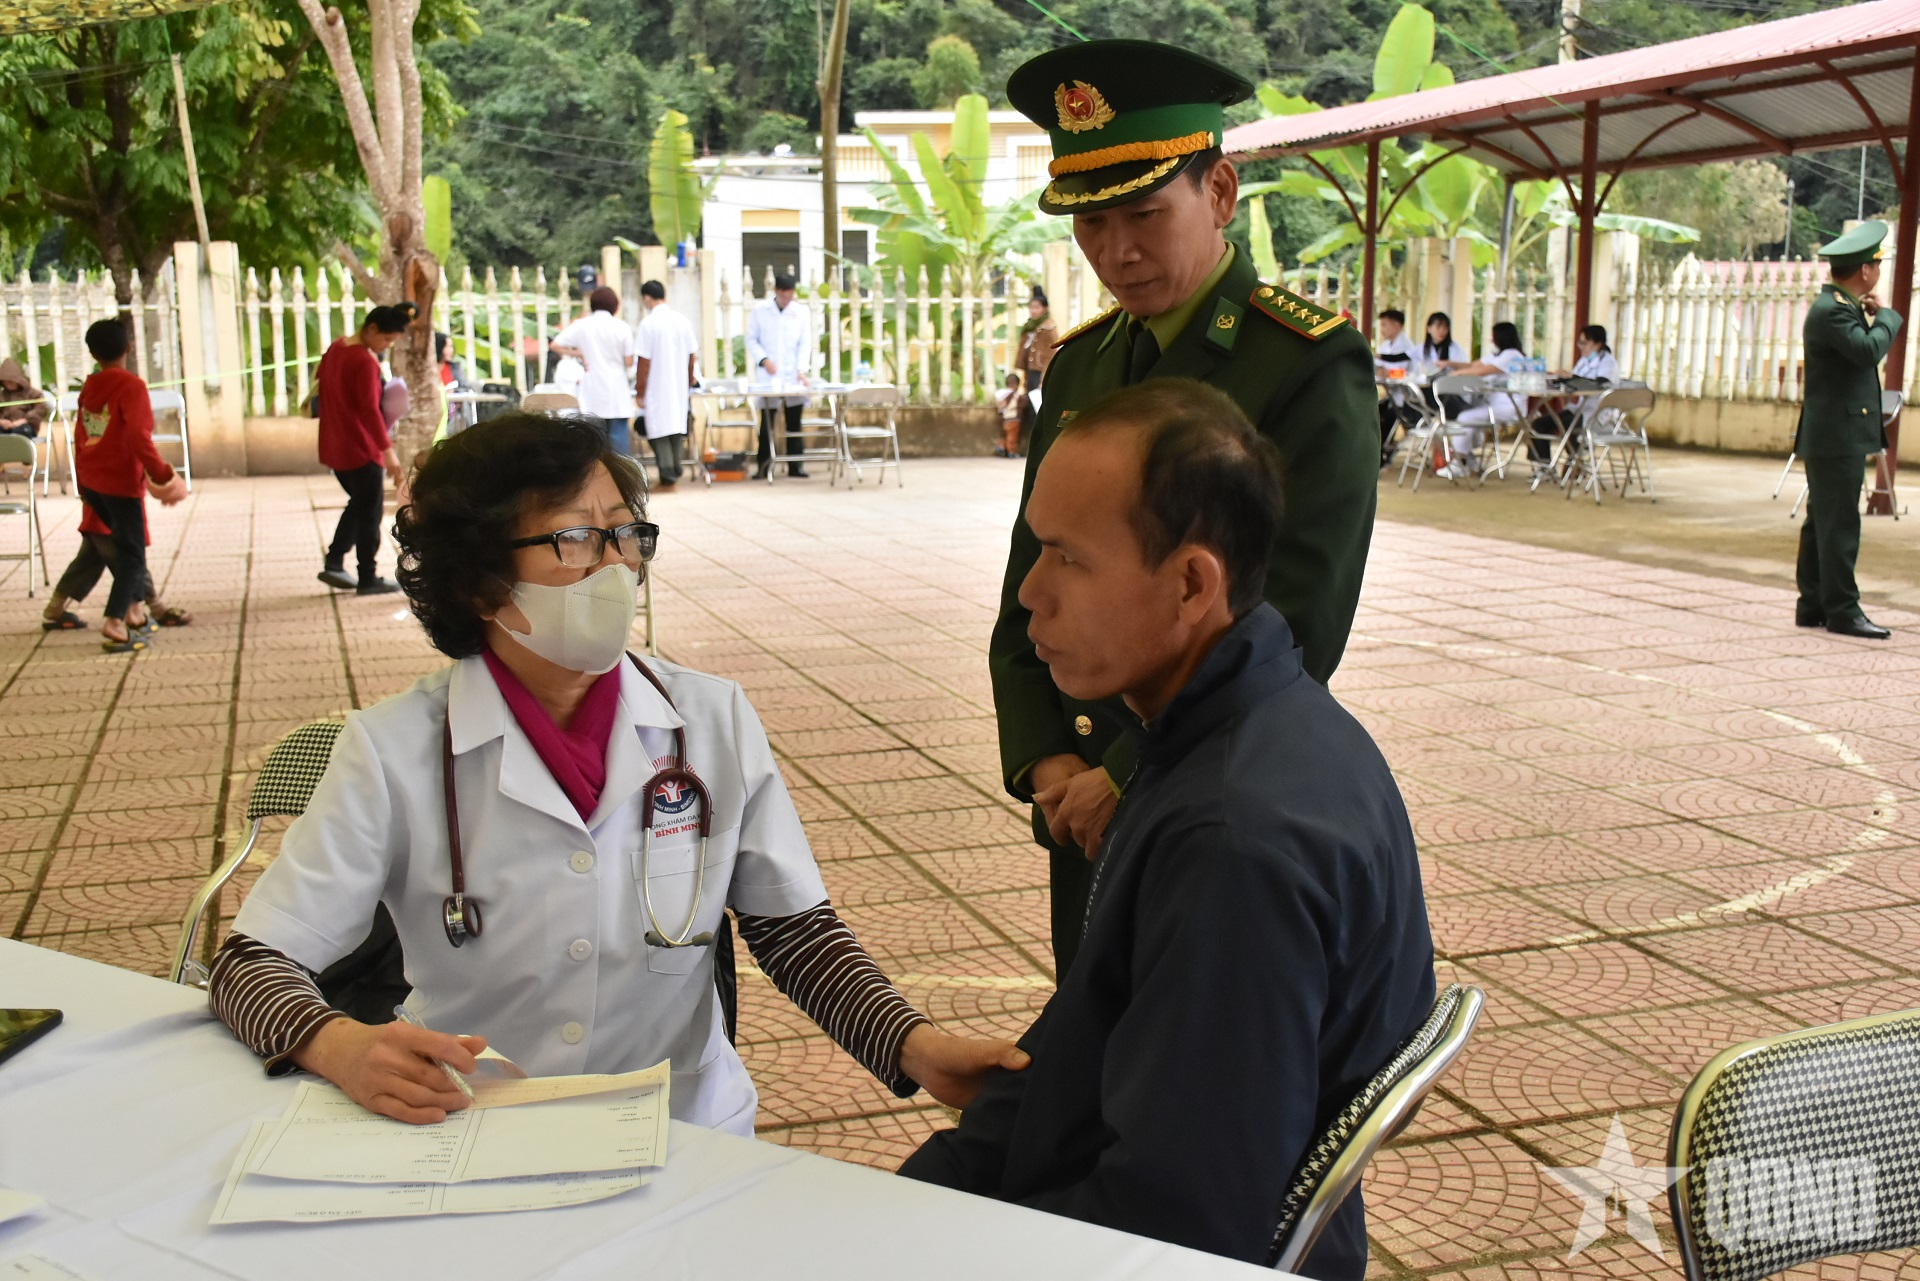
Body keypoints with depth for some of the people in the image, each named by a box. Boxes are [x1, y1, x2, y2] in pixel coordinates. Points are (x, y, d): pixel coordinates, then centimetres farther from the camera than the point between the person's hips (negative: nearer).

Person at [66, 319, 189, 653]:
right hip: (121, 481, -7)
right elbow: (138, 436, -22)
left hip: (91, 481, 7)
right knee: (131, 553, -4)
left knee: (120, 544, 23)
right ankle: (115, 625, -14)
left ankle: (132, 606, 30)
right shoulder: (130, 385, -12)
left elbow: (79, 437, 16)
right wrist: (161, 475, -16)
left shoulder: (88, 386, 10)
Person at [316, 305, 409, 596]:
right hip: (361, 449, -9)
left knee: (359, 504, 21)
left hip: (334, 448, 9)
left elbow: (319, 381, 24)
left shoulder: (336, 348, 8)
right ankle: (368, 579, 8)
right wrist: (389, 453, -31)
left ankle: (334, 564, 18)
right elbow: (370, 410, -28)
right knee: (370, 512, 2)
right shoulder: (365, 361, -21)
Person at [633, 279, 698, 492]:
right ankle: (676, 473, 18)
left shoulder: (648, 324, -13)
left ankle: (667, 476, -5)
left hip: (657, 390, -5)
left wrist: (640, 393, -5)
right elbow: (692, 357, 8)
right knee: (678, 428, 13)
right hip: (680, 388, 5)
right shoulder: (683, 321, 3)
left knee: (659, 433, -1)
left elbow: (644, 363, -12)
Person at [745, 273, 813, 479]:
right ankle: (764, 466, 4)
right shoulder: (759, 310, 2)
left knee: (794, 422, 4)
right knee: (767, 422, -1)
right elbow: (751, 339, 4)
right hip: (768, 375, -2)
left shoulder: (801, 311, 6)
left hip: (793, 376, 2)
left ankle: (795, 465, 9)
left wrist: (802, 369, -10)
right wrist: (763, 359, -12)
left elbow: (805, 343, 3)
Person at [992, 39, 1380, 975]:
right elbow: (1027, 595, 11)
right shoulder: (1079, 366, 9)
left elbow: (1294, 624, -19)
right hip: (1086, 824, 6)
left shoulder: (1310, 364, -12)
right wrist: (1043, 763, -3)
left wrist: (1131, 778, -16)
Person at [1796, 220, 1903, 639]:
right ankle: (1841, 610, -5)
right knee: (1839, 525, -8)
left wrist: (1873, 316, 9)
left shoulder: (1841, 306, 17)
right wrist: (1886, 315, -10)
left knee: (1822, 522, 11)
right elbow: (1870, 350, -27)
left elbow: (1866, 352, 22)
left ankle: (1813, 605, 16)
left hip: (1837, 437, 11)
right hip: (1837, 436, -11)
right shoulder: (1831, 310, -16)